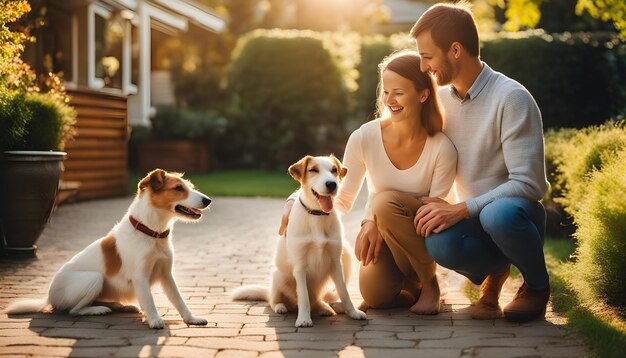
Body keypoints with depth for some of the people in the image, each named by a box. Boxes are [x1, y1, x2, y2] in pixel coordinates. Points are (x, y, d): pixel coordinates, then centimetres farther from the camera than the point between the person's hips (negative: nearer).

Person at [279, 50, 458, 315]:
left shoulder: (442, 149, -17)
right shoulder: (365, 138, -11)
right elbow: (342, 200, -3)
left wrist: (378, 222, -25)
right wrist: (295, 203, -21)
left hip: (422, 239, -1)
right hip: (376, 233, 1)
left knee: (386, 201, -32)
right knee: (375, 295, -28)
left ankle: (429, 283, -11)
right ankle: (410, 283, 11)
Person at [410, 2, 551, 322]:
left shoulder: (511, 98, -17)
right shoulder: (441, 99, 3)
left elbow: (528, 184, -22)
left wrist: (460, 210, -27)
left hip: (516, 215, -3)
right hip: (475, 219, 4)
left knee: (499, 214, -41)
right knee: (439, 244, -32)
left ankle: (538, 285, -7)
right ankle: (494, 272, 4)